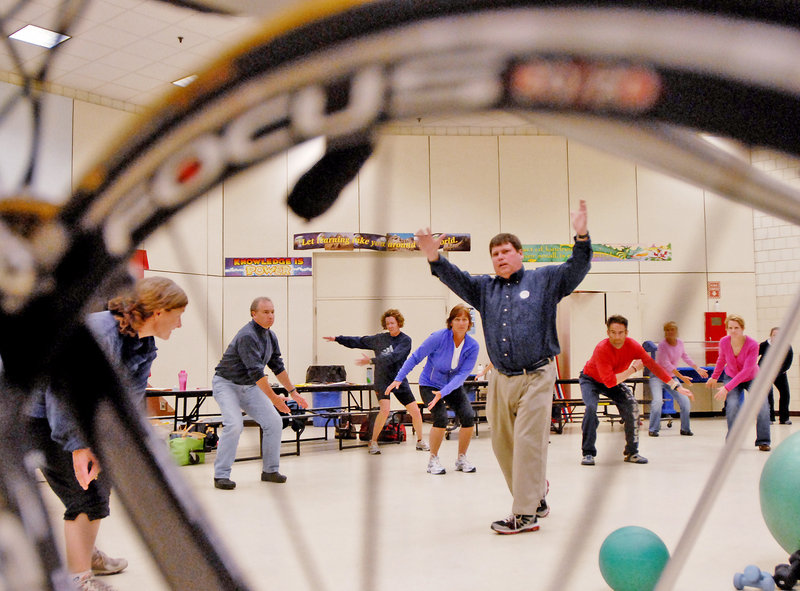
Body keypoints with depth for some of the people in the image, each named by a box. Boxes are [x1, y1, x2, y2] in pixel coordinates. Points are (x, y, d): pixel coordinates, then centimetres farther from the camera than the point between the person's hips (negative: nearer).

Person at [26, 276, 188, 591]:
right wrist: (78, 444, -30)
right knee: (86, 495, -9)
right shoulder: (99, 331, -33)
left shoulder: (145, 346, -4)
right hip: (44, 415, -9)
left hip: (82, 415, 9)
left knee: (101, 481, 20)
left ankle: (88, 554, 41)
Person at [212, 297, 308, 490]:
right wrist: (274, 398, -28)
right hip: (226, 384, -8)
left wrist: (293, 393, 11)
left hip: (250, 386, 8)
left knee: (274, 422, 0)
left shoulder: (270, 336, 3)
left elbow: (278, 366, 12)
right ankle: (221, 475, -13)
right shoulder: (247, 336, -25)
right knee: (234, 425, -25)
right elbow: (256, 371, -29)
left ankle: (270, 470, 12)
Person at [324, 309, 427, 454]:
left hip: (400, 381, 0)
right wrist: (337, 339, 11)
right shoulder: (380, 338, 5)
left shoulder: (405, 340, -7)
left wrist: (371, 360, -29)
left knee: (415, 412, -3)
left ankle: (420, 441, 19)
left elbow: (392, 357, -21)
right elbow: (359, 342, 15)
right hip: (382, 379, 0)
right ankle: (373, 442, -6)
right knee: (384, 409, -22)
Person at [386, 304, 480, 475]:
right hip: (430, 384, -3)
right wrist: (399, 379, -15)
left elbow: (463, 374, -17)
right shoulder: (439, 337, -19)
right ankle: (433, 460, -3)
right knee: (441, 418, -23)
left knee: (469, 417, -15)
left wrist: (442, 393, -28)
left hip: (454, 387, 3)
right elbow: (416, 357, -11)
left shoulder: (473, 346, -12)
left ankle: (461, 459, 5)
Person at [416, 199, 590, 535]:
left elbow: (577, 268, -6)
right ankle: (536, 497, 29)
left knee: (528, 441, -9)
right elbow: (455, 279, 3)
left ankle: (524, 514, -2)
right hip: (501, 379, 5)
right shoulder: (484, 288, 15)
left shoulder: (544, 280, 6)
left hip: (536, 377, -5)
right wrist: (434, 259, -16)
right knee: (502, 444, 9)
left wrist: (581, 237, -24)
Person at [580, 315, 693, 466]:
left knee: (632, 406, -14)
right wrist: (633, 369, -33)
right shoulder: (602, 349, -35)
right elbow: (609, 382, -39)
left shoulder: (632, 346, -20)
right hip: (590, 379, -5)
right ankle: (588, 453, -17)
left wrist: (677, 387, -18)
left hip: (615, 381, 5)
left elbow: (653, 365, -16)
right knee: (591, 407, -29)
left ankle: (631, 453, 1)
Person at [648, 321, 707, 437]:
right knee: (657, 401, -25)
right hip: (657, 377, -6)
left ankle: (685, 429, 16)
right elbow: (667, 364, -23)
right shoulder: (662, 345, -18)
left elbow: (686, 357, 18)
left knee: (685, 402, -3)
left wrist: (698, 369, 16)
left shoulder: (680, 343, 0)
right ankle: (653, 429, -10)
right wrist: (681, 377, -29)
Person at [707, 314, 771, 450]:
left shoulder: (752, 344, -28)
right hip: (731, 377, 1)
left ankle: (763, 441, -5)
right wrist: (714, 377, 13)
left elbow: (746, 371, -31)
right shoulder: (724, 342, -18)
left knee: (762, 403, -21)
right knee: (732, 405, -22)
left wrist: (727, 388, -35)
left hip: (752, 378, -1)